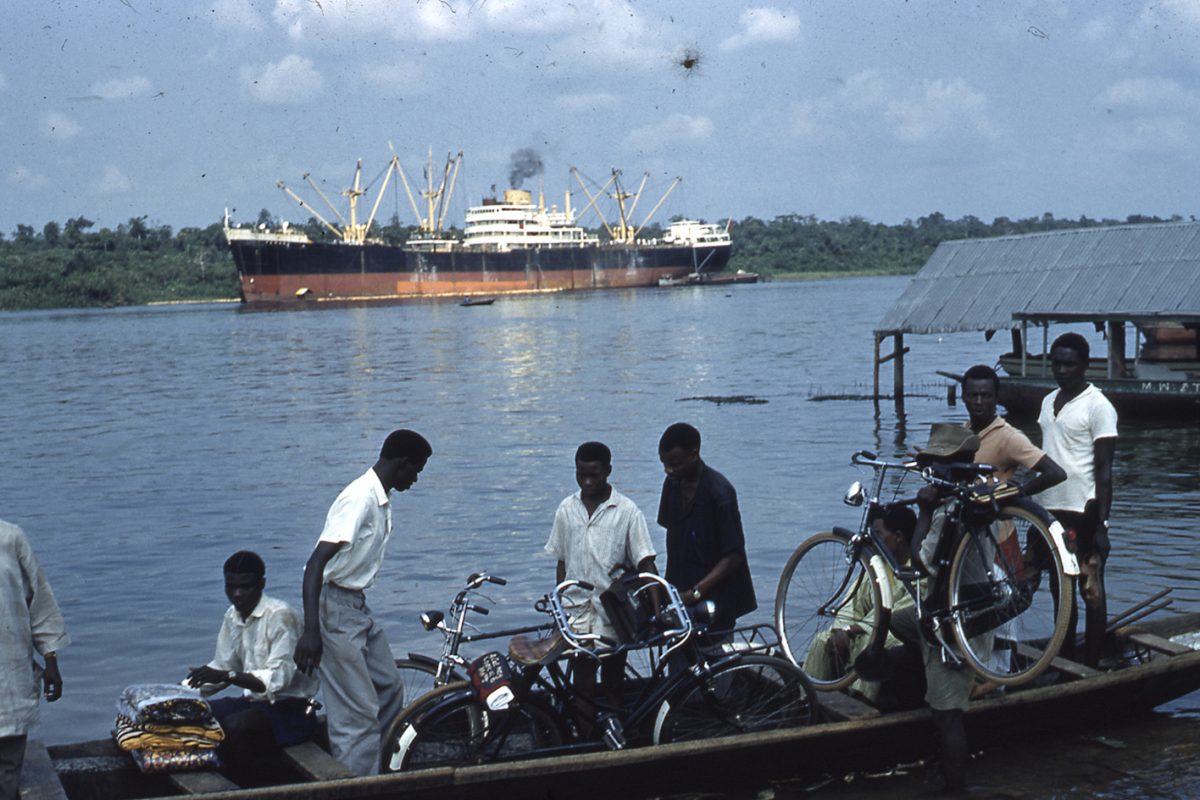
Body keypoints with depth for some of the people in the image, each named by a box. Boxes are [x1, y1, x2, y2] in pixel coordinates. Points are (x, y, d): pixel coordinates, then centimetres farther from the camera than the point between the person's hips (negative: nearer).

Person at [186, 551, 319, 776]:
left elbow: (279, 678, -24)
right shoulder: (233, 616, 8)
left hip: (290, 709, -8)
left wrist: (227, 676, -34)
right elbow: (222, 666, 15)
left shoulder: (279, 616, -16)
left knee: (234, 726, -32)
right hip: (254, 702, 8)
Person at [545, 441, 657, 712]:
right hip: (577, 615, 2)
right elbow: (562, 562, 14)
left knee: (613, 685, 5)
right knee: (583, 684, 2)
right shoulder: (567, 510, 6)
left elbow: (645, 564, -7)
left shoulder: (627, 511, -4)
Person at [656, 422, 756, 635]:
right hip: (682, 595, 6)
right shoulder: (672, 484, 4)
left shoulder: (719, 492, -18)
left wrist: (695, 592, -24)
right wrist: (669, 584, 9)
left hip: (714, 598, -6)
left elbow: (734, 556, -18)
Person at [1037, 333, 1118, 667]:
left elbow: (1104, 469, -13)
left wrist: (1102, 524, -18)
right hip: (1051, 509, 7)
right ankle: (1064, 661, 23)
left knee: (1090, 589, 1)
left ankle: (1091, 666, 6)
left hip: (1083, 511, -7)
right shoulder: (1049, 401, 12)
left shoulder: (1097, 406, -9)